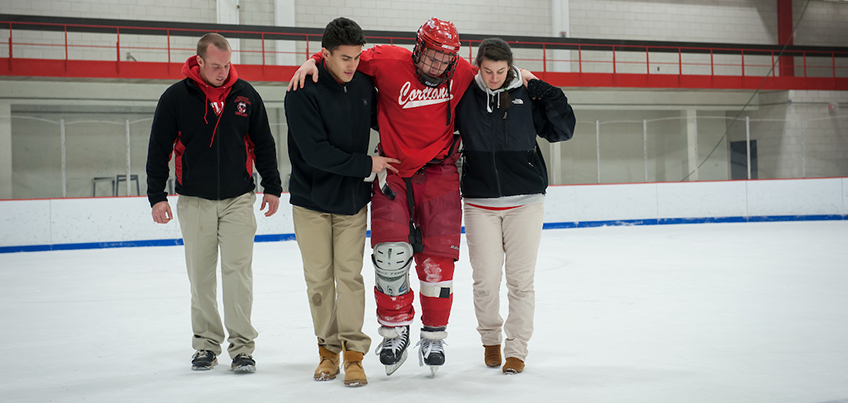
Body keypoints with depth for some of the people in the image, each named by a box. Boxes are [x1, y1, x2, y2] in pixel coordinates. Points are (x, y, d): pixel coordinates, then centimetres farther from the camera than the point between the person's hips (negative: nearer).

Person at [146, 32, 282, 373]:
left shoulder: (245, 94, 1)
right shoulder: (176, 97, -4)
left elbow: (263, 143, 9)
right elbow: (159, 149, -1)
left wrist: (272, 187, 7)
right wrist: (157, 195, -5)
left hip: (239, 198, 0)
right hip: (194, 201, 0)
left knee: (238, 270, -4)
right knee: (201, 275, 5)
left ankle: (241, 346, 1)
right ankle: (206, 343, 17)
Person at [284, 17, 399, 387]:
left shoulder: (363, 84, -1)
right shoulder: (303, 92, -17)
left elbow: (378, 119, 20)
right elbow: (315, 151, -21)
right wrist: (367, 164, -17)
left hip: (352, 198, 3)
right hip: (311, 199, -3)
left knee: (349, 274, -2)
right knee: (319, 278, 4)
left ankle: (353, 353, 4)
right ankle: (328, 350, 18)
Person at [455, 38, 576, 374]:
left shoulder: (527, 95, -1)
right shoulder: (464, 96, -1)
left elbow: (562, 131, 0)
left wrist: (550, 94, -8)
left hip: (525, 201, 0)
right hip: (479, 203, 0)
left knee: (521, 280, 1)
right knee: (485, 279, 3)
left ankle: (516, 349, 13)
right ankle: (490, 339, 27)